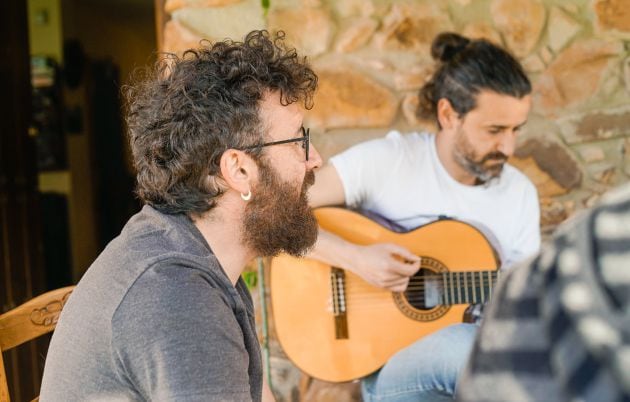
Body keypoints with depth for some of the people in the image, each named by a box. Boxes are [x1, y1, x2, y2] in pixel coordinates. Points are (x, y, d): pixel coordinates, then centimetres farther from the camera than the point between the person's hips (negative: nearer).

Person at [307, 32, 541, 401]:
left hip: (484, 358, 4)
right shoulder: (385, 161, -10)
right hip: (390, 366, -3)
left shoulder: (520, 194, 5)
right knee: (468, 342, -36)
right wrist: (355, 258, -25)